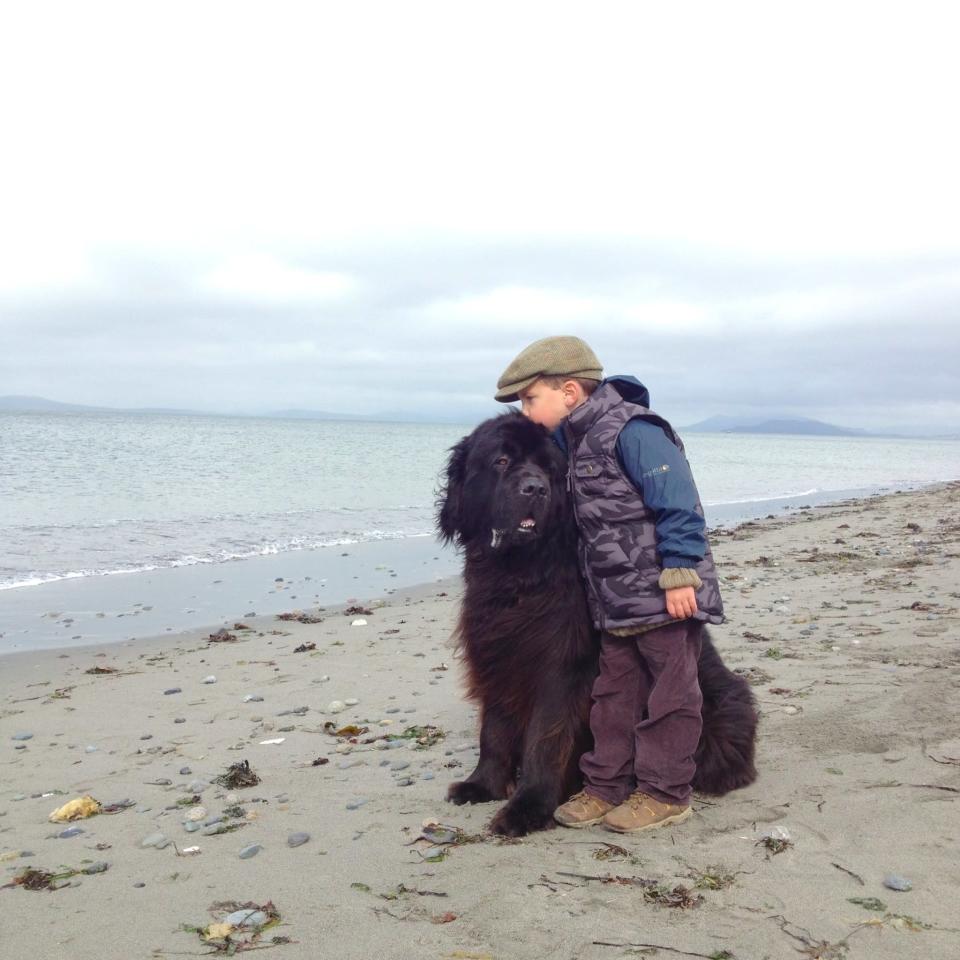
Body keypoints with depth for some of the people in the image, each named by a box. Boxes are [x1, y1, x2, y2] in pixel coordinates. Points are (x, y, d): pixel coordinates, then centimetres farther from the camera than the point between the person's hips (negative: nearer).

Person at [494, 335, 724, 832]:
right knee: (614, 695, 15)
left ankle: (664, 792, 14)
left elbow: (678, 505, -21)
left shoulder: (633, 430, -18)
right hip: (617, 601, 9)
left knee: (668, 696, 4)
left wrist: (679, 574, -22)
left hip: (666, 595, -9)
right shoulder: (575, 439, 10)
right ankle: (606, 785, 25)